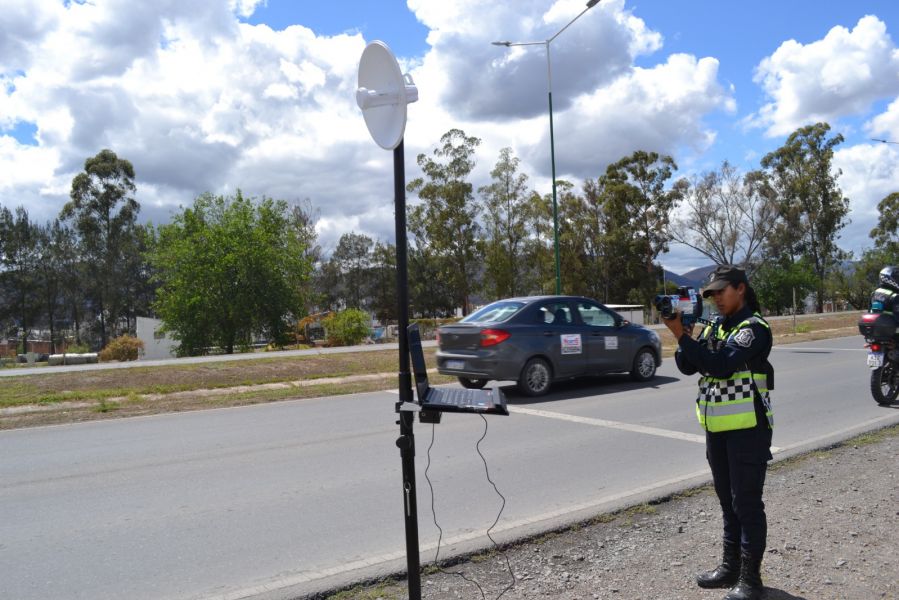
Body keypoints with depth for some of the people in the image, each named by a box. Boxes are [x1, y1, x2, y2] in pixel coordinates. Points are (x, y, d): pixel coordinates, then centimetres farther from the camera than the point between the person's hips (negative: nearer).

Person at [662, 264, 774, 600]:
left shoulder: (754, 327, -12)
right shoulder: (714, 326, 12)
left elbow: (722, 366, -25)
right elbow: (688, 366, 7)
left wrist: (681, 335, -24)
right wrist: (683, 335, -9)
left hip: (747, 430, -8)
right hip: (717, 428, 8)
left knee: (747, 504, 0)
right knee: (728, 501, 17)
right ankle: (730, 566, 29)